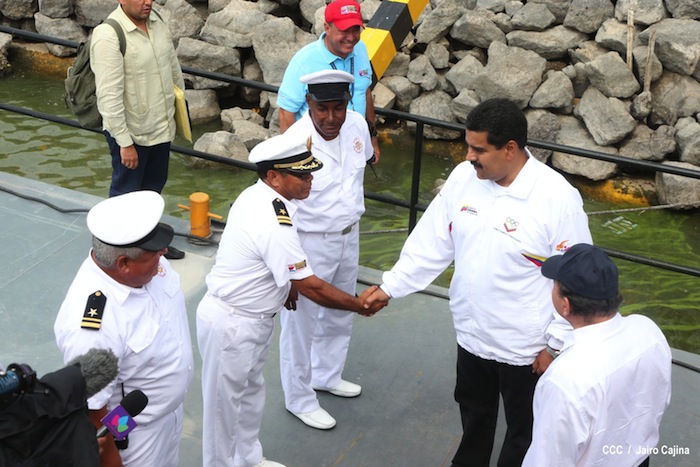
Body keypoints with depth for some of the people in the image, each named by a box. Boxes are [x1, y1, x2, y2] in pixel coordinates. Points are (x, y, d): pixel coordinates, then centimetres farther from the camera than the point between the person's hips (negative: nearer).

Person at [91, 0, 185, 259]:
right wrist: (124, 142, -24)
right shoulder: (108, 36, -25)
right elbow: (109, 95, -25)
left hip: (161, 126, 7)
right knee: (126, 193, 11)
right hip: (131, 132, -7)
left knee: (153, 187, 22)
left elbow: (173, 65, 13)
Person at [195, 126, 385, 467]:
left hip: (249, 318, 10)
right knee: (225, 403, 10)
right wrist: (359, 305, -13)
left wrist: (285, 284, 15)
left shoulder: (255, 196, -3)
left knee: (250, 391, 25)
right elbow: (311, 287, -24)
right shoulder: (273, 224, -32)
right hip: (231, 325, -10)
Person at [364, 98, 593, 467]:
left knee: (523, 428, 19)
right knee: (474, 414, 29)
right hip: (472, 333, 5)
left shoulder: (558, 198, -25)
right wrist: (390, 286, -2)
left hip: (525, 345, -5)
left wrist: (556, 342, -13)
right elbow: (431, 243, 0)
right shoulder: (463, 177, -9)